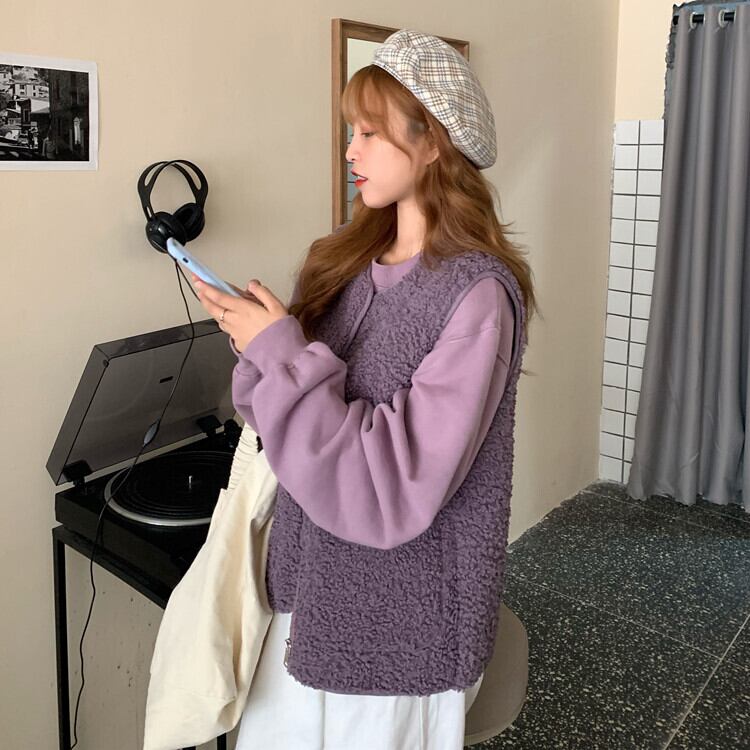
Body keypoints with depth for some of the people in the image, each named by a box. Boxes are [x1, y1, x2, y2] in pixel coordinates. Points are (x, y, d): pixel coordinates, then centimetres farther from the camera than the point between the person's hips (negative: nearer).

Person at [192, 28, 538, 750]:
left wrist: (281, 350, -23)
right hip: (310, 588, 6)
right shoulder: (350, 260, 0)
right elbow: (305, 415, 6)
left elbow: (394, 489, -25)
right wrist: (255, 338, -12)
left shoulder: (477, 293, -20)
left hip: (401, 620, -6)